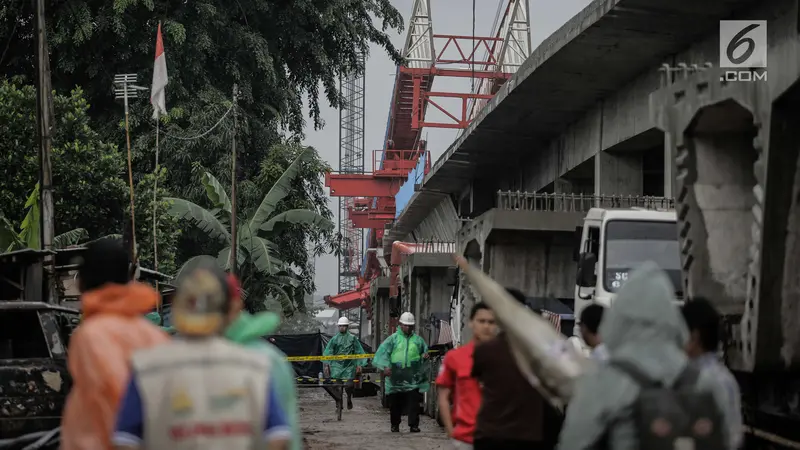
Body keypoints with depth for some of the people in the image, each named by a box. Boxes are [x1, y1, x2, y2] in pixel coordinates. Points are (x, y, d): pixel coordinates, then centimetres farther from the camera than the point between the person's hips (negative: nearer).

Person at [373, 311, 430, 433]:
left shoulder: (418, 340, 12)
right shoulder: (393, 339, 5)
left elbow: (425, 350, 23)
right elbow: (383, 352, -3)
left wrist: (425, 356, -1)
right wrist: (385, 366, -16)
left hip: (413, 377, 1)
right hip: (396, 376, 0)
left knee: (413, 402, -7)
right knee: (395, 403, 7)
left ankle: (414, 425, -5)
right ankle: (395, 425, 20)